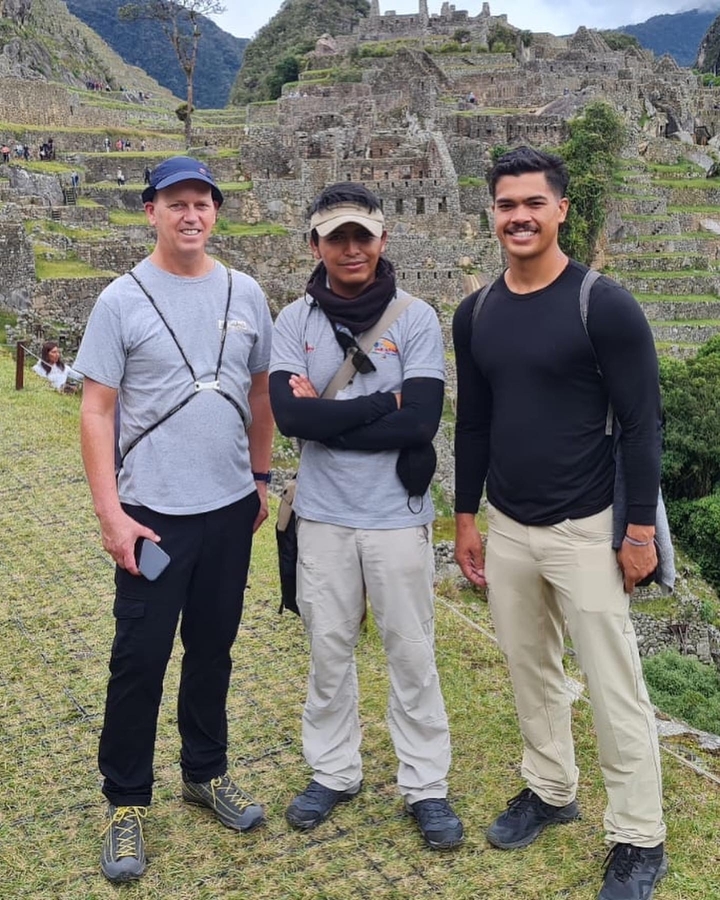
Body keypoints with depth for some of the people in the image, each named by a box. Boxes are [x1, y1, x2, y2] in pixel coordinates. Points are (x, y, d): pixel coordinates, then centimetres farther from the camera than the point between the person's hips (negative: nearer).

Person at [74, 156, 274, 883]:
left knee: (212, 649, 16)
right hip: (153, 514, -3)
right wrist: (110, 513, -13)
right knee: (140, 659, 3)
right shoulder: (121, 300, -6)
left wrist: (261, 478, 13)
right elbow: (96, 411, -8)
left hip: (231, 509, 4)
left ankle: (205, 773, 34)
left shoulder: (245, 294, 4)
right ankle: (125, 802, 21)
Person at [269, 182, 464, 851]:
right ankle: (332, 772, 34)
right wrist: (382, 403, -16)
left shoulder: (416, 319, -6)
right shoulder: (294, 322, -1)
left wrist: (326, 419, -16)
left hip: (397, 516, -2)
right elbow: (288, 414, -15)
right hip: (323, 516, 2)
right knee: (328, 648, 14)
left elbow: (422, 421, -17)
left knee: (411, 651, 9)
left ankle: (425, 784, 26)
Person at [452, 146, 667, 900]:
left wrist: (640, 528, -12)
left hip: (586, 531, -5)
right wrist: (465, 516, 12)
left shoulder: (604, 306, -12)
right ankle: (549, 789, 39)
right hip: (506, 528, 6)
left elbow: (641, 425, -11)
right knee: (529, 670, 18)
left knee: (613, 688, 3)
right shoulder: (475, 314, 5)